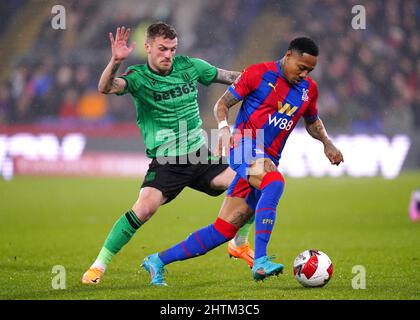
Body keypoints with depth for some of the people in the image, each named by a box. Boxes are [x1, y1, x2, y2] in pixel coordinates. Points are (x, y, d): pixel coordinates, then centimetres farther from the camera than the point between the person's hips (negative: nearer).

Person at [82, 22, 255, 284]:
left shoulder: (189, 66, 2)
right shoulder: (139, 77, -10)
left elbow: (230, 77, 16)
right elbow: (106, 87, -29)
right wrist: (116, 61, -46)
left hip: (200, 155, 5)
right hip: (165, 162, -5)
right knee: (144, 209, -25)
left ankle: (240, 245, 23)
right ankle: (99, 266, -12)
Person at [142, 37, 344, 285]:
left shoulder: (309, 89, 13)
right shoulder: (259, 73, -3)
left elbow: (312, 122, 32)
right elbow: (223, 103, 2)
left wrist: (327, 142, 13)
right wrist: (224, 127, -18)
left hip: (268, 160, 6)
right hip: (245, 146, -6)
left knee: (224, 230, -1)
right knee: (274, 182, -38)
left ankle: (158, 260, 10)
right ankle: (260, 261, -42)